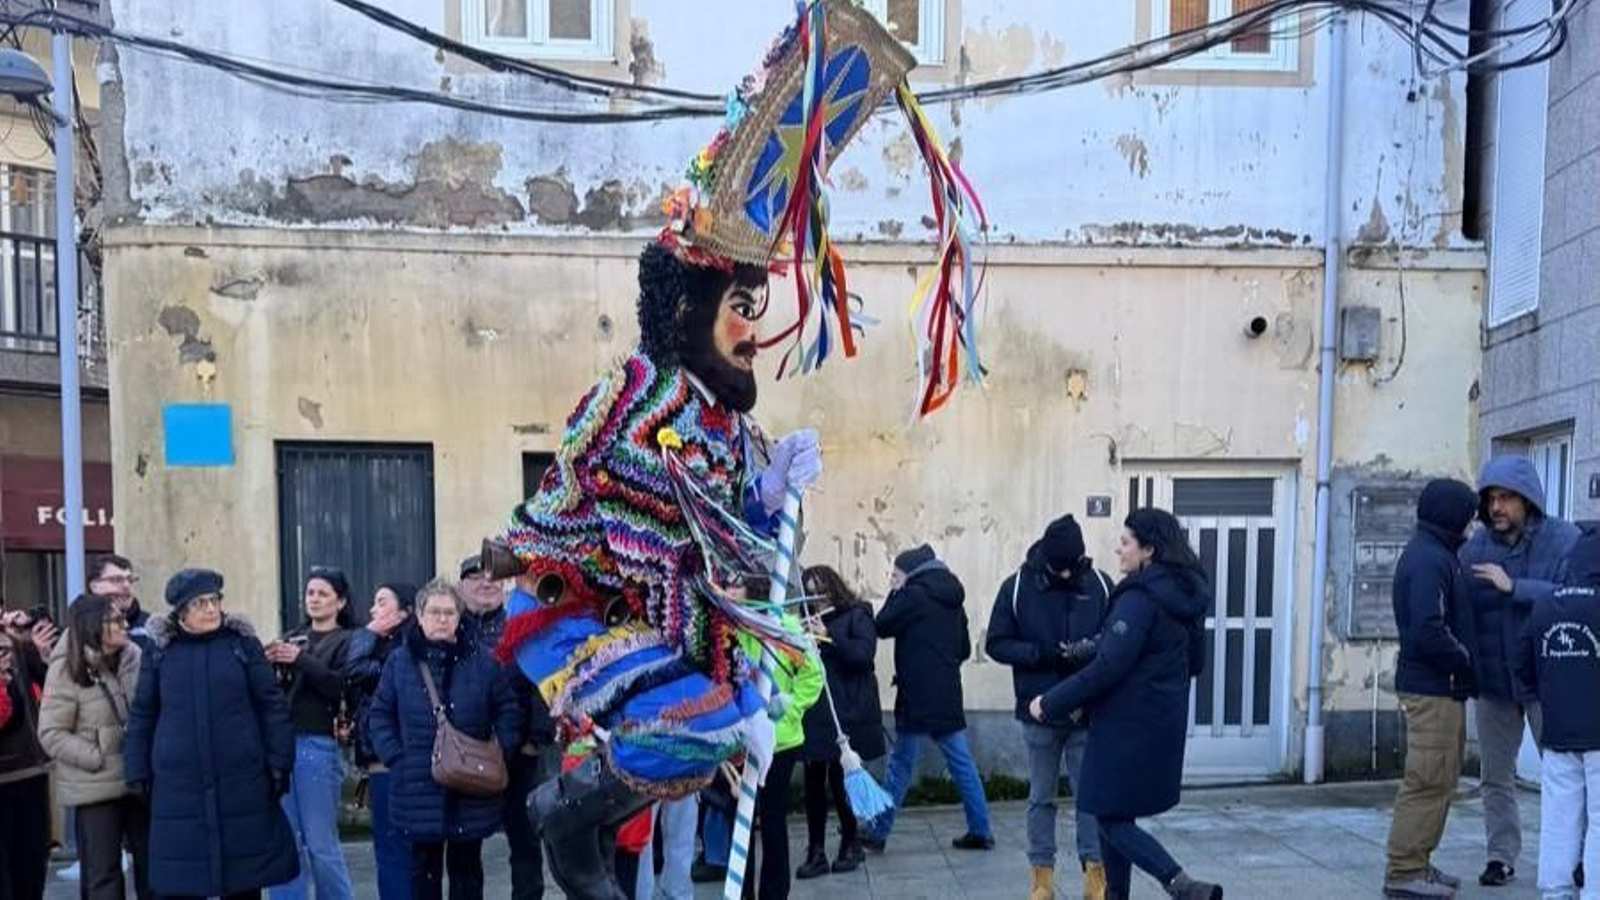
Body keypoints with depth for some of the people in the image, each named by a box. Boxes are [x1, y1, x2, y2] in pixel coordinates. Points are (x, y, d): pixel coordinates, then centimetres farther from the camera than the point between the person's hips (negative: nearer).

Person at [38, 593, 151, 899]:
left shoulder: (135, 657, -3)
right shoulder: (67, 670, -11)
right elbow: (51, 734, -9)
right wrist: (100, 758, -16)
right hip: (95, 787, -3)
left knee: (151, 863, 13)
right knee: (102, 873, 6)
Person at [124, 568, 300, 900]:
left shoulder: (243, 643, 0)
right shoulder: (159, 650, 4)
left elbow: (272, 706, 1)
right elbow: (142, 717, 9)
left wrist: (279, 764, -3)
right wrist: (138, 773, 5)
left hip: (241, 784, -1)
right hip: (178, 788, 1)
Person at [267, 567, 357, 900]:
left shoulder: (346, 641, 4)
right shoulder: (291, 638, 18)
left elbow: (344, 687, -12)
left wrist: (300, 660, -16)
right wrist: (270, 664, -7)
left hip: (318, 745, -4)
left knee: (320, 843, 0)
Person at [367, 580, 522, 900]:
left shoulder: (482, 662, -1)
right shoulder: (399, 661, 0)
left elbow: (508, 711, 4)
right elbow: (379, 715, 4)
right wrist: (396, 758, -6)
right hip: (419, 788, 0)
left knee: (466, 866, 12)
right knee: (424, 866, 12)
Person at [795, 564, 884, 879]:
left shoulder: (857, 616, 0)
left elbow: (864, 654, -14)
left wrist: (828, 637, -17)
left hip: (847, 716, -4)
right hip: (814, 716, 4)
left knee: (840, 780, 0)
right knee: (813, 782, 4)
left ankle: (851, 845, 20)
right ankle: (816, 852, 13)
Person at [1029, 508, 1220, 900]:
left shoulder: (1140, 597, -19)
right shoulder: (1186, 595, 8)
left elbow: (1108, 666, -23)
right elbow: (1195, 661, 18)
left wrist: (1051, 703, -16)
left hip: (1128, 724, -9)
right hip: (1164, 722, 9)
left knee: (1111, 818, 0)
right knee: (1114, 812, 18)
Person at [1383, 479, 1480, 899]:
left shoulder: (1435, 554, 15)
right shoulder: (1428, 560, -18)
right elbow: (1428, 631, -25)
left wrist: (1462, 662, 9)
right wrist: (1465, 661, -13)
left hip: (1441, 689, 11)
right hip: (1432, 689, -11)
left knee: (1441, 780, 17)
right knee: (1429, 781, -5)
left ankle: (1417, 863, 25)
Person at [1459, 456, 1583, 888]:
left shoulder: (1563, 539, -9)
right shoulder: (1476, 546, -2)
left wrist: (1515, 586, -30)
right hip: (1492, 681, 3)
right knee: (1496, 777, 11)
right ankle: (1501, 856, 23)